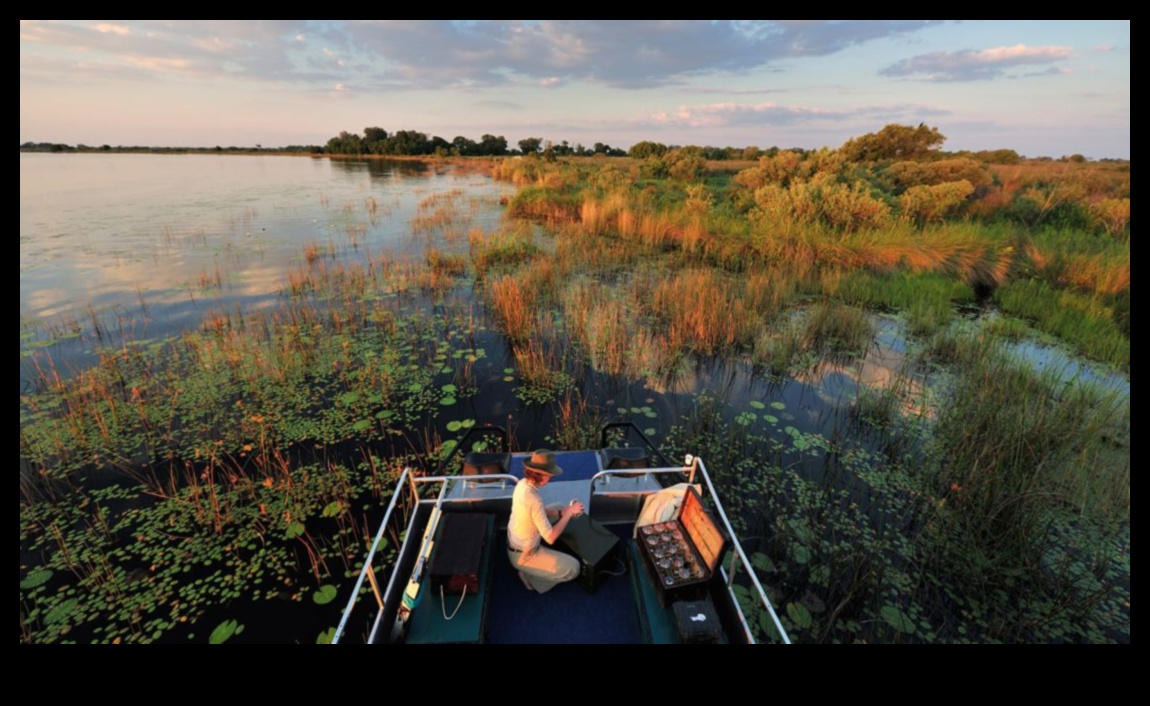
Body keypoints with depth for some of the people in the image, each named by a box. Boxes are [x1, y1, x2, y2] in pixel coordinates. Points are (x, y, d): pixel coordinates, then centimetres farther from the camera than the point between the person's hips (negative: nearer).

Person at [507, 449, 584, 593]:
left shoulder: (523, 483, -9)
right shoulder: (534, 500, -35)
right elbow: (551, 538, -30)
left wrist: (562, 512, -5)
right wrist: (568, 513, -21)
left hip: (514, 541, 8)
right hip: (523, 555, -8)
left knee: (558, 507, 16)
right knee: (573, 568, -5)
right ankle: (529, 575, 8)